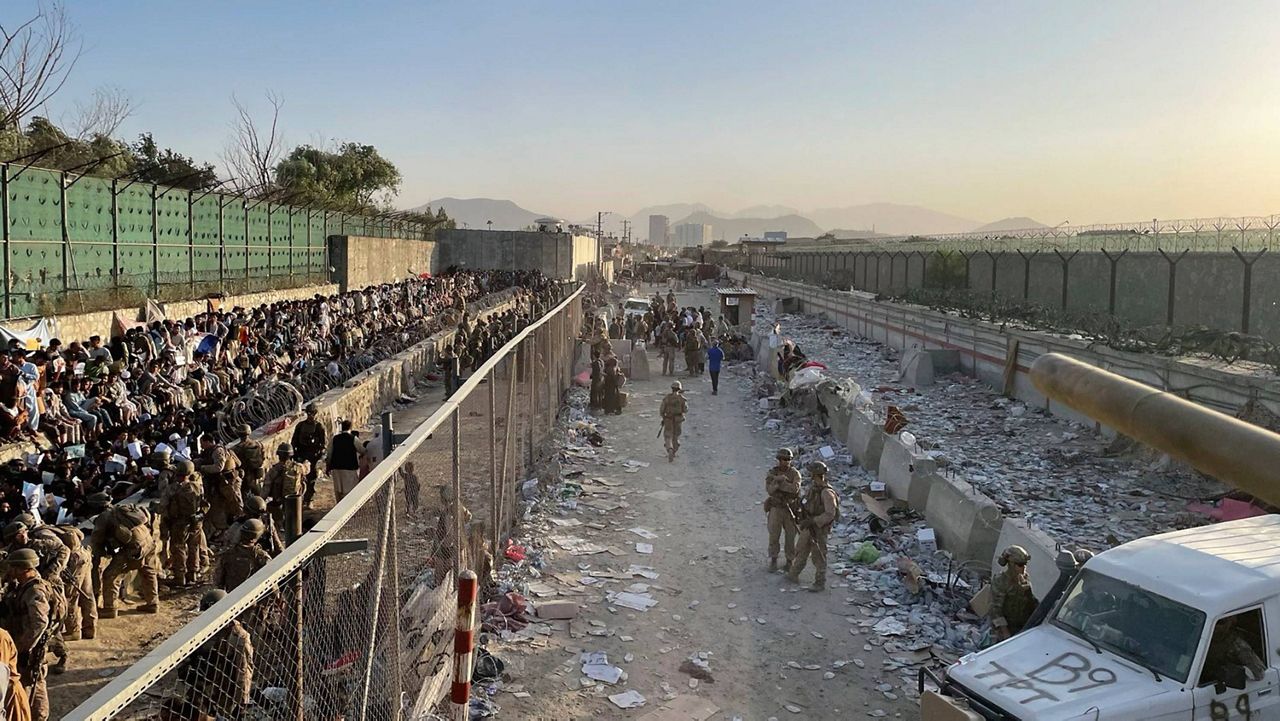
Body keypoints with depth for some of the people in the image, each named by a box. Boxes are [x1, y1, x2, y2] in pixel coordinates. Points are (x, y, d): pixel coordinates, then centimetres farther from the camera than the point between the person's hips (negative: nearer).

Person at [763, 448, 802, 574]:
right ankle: (773, 562, 17)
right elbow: (770, 490, -19)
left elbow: (795, 489, -26)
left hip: (791, 509, 0)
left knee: (790, 537, 7)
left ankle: (789, 562, 23)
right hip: (776, 508, 0)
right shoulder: (772, 473, -5)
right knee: (773, 536, 1)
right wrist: (780, 480, -33)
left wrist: (777, 481, -27)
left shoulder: (795, 474, -7)